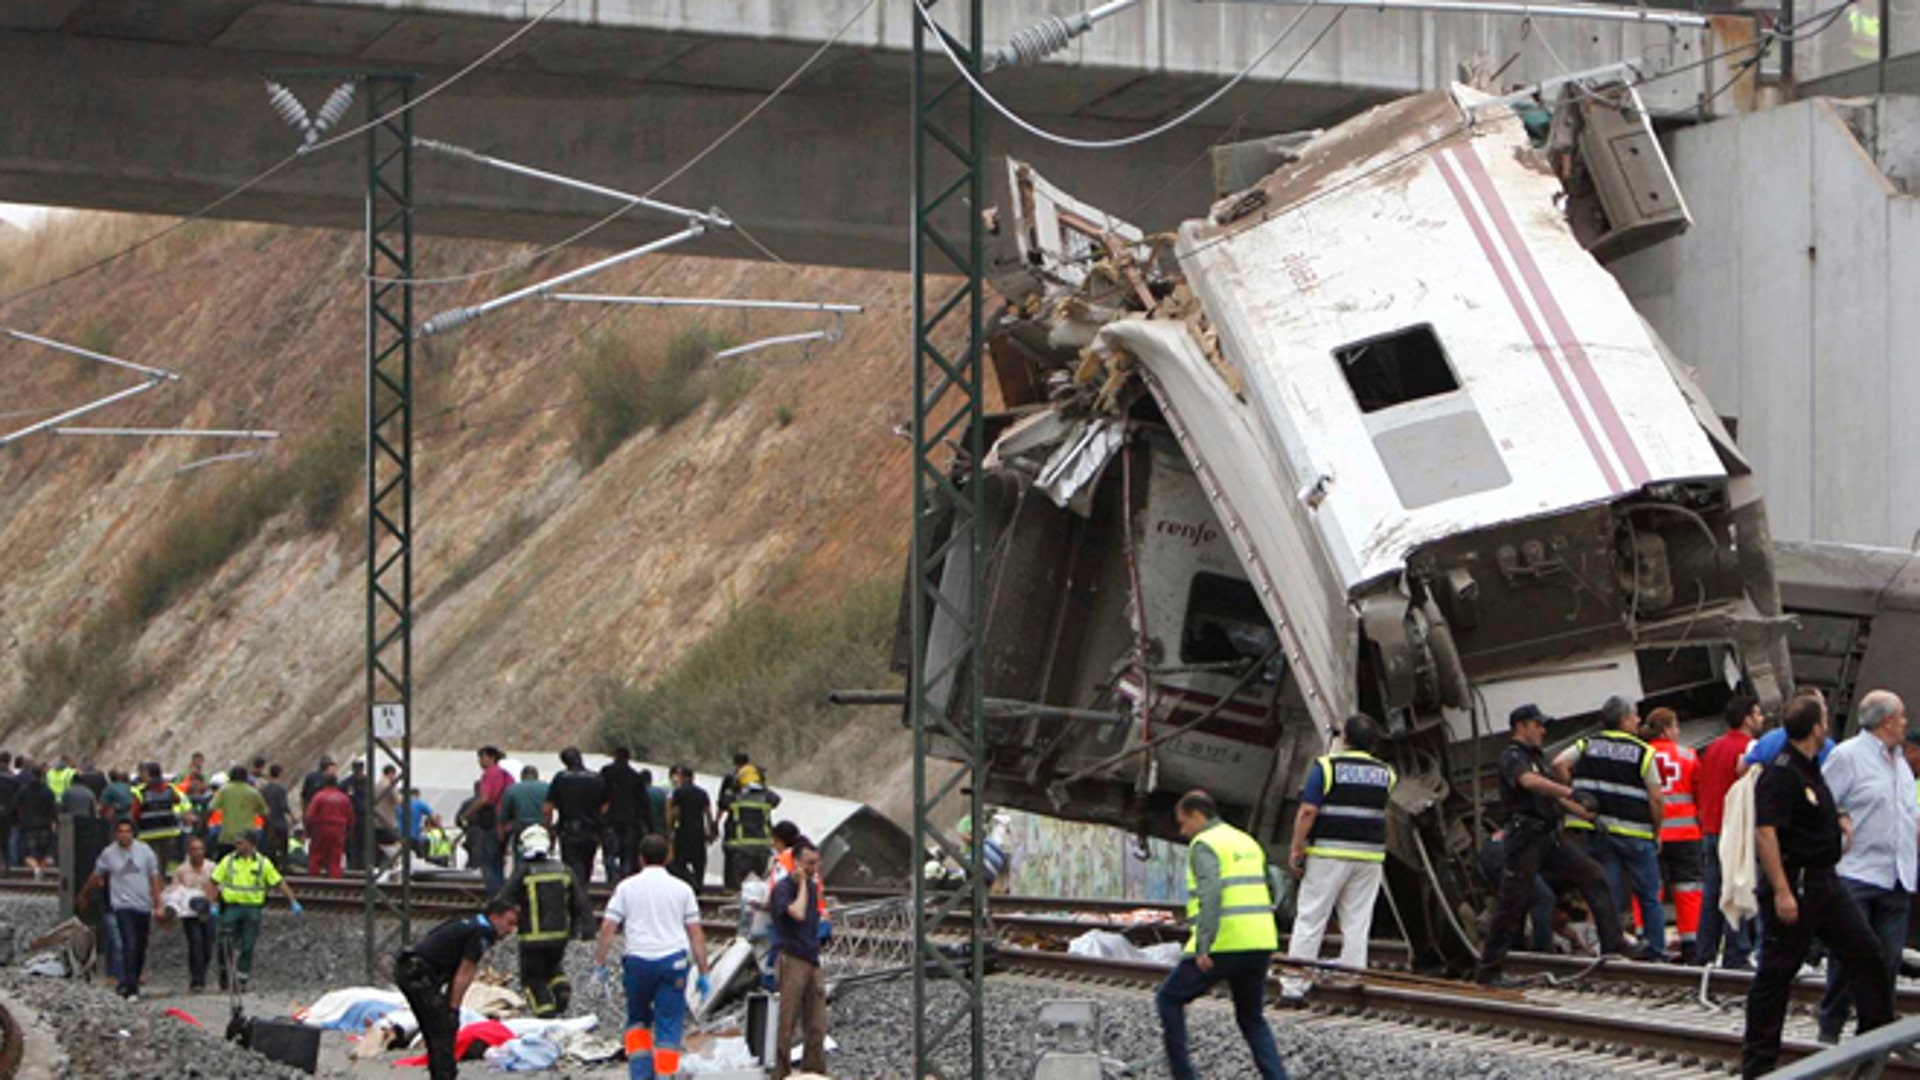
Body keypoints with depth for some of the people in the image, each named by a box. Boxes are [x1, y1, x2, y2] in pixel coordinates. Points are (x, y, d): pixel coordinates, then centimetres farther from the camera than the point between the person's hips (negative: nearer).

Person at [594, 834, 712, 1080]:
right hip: (673, 960, -1)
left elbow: (608, 927, 0)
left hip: (637, 960, 1)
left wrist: (599, 962, 7)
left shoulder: (626, 887, 6)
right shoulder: (682, 889, 7)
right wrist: (703, 973, 8)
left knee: (638, 1020, 19)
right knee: (669, 1025, 2)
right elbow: (696, 933, 5)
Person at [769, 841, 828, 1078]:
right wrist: (802, 883, -15)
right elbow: (798, 913, -26)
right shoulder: (783, 888, -9)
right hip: (792, 960, -7)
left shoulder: (813, 886, 14)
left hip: (812, 961, 7)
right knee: (787, 1023, -4)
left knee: (816, 1026, 6)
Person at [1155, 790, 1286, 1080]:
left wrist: (1203, 947, -24)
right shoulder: (1248, 843, 20)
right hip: (1261, 944, 7)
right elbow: (1268, 894, 23)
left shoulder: (1204, 845, -6)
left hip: (1222, 946, -7)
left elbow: (1210, 894, -20)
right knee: (1251, 1018, 17)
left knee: (1169, 999, 9)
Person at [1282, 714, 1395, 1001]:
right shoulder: (1385, 773, 8)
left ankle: (1294, 984, -2)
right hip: (1371, 856, 4)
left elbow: (1308, 811, -10)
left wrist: (1296, 849, -6)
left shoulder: (1327, 767, -6)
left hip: (1329, 853, -4)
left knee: (1310, 919, -1)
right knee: (1357, 923, 7)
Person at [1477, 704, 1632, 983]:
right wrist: (1571, 793, -38)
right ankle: (1487, 971, 0)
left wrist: (1589, 815, 23)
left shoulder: (1537, 757, 22)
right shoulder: (1512, 757, -7)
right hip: (1525, 837, -9)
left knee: (1594, 876, 0)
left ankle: (1613, 945, -1)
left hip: (1549, 837, 9)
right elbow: (1529, 782, -28)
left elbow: (1555, 797, 30)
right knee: (1513, 903, -7)